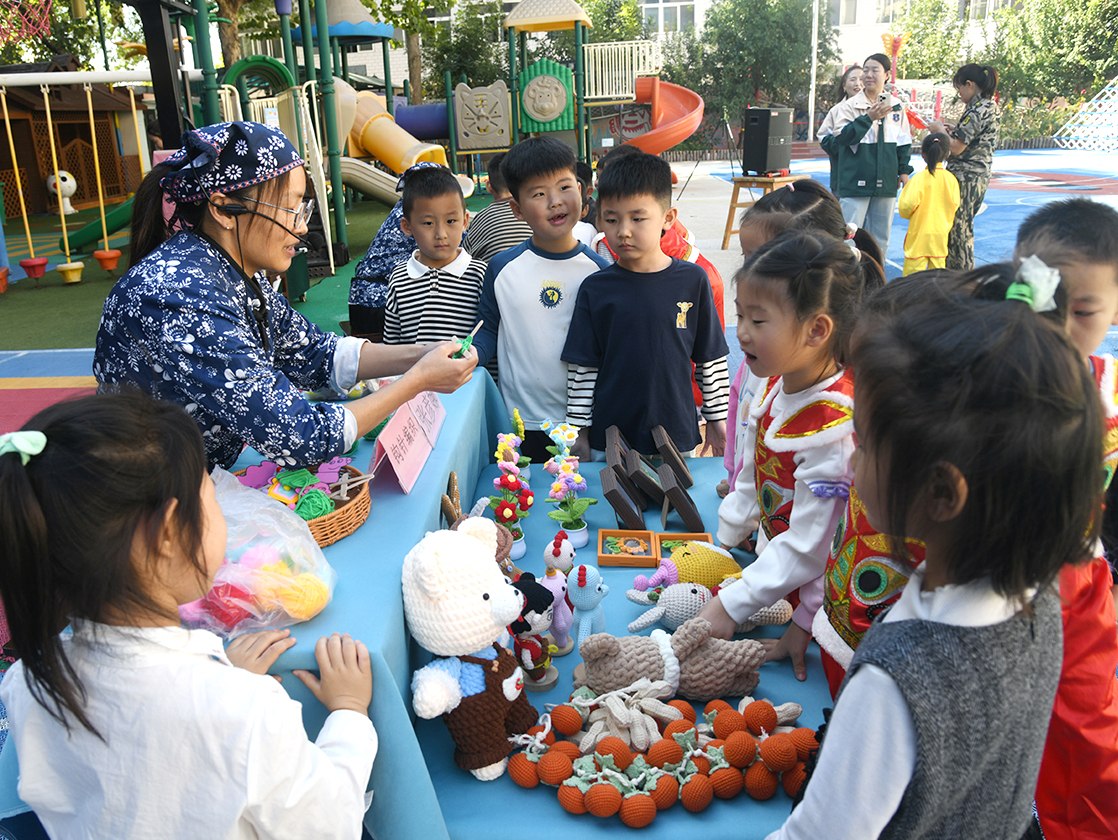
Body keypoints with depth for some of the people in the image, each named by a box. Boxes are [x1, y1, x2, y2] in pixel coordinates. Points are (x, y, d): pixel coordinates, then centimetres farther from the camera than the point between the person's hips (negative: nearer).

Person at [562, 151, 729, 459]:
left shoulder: (693, 280, -4)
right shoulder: (594, 289, -4)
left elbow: (711, 359, 4)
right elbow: (582, 367, 0)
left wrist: (717, 419, 7)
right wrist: (579, 432, 1)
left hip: (678, 435, 1)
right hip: (607, 439, 0)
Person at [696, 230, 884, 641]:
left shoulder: (835, 429, -31)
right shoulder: (776, 385, -3)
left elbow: (808, 549, -27)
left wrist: (730, 606, -23)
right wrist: (723, 541, 18)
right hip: (770, 556, 8)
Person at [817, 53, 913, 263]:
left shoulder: (896, 106, 10)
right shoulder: (849, 106, -2)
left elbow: (904, 141, 17)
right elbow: (842, 137, -15)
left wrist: (904, 170, 12)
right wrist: (868, 118, -20)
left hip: (886, 181, 4)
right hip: (855, 180, -4)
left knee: (881, 236, 10)